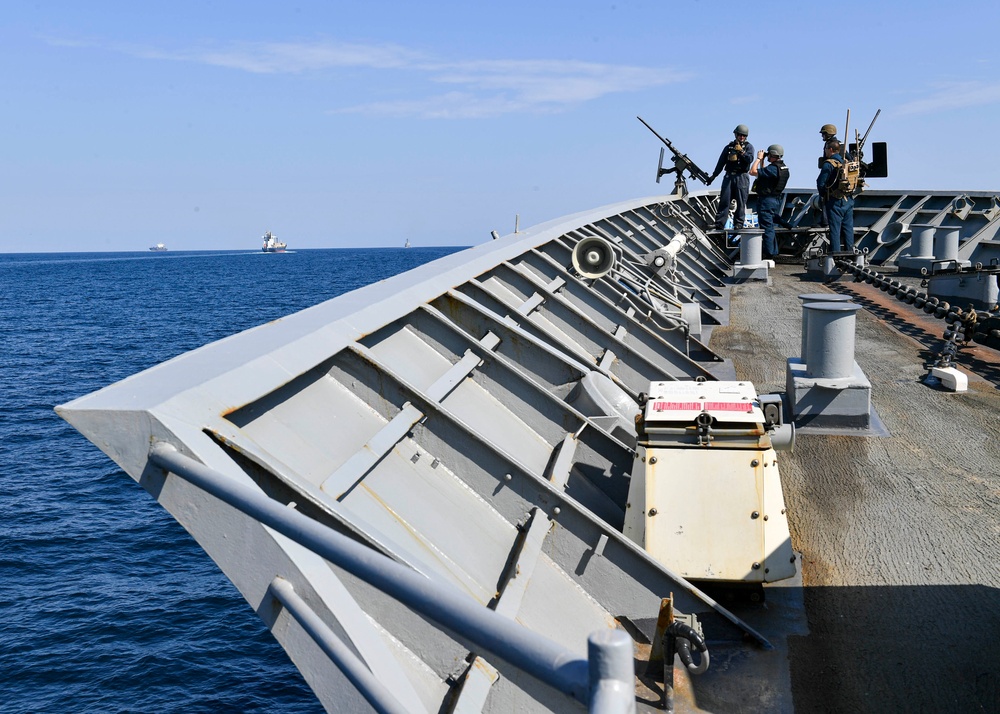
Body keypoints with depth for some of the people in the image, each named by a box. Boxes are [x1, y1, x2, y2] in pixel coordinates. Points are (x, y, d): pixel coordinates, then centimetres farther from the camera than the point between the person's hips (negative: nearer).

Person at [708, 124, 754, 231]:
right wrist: (714, 175, 18)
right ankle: (719, 225, -2)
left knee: (741, 202, -4)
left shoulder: (748, 146, 7)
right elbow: (721, 162, 18)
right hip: (729, 176, 2)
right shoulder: (729, 147, 14)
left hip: (742, 177, -2)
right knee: (724, 201, -2)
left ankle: (738, 224, 1)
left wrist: (741, 152, -23)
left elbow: (750, 159, -10)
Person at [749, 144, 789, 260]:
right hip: (776, 200, 10)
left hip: (766, 201, -10)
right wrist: (762, 161, 16)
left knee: (766, 227, -5)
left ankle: (768, 253, -2)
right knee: (770, 227, 18)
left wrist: (758, 158, -12)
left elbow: (753, 172, -24)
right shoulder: (783, 168, 10)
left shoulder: (773, 168, -21)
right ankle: (773, 251, 24)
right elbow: (762, 173, 23)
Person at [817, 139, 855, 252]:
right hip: (849, 200, 7)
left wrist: (823, 196, 4)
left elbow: (821, 183, -12)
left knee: (835, 229, -3)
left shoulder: (829, 164, -12)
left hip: (835, 201, -6)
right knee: (848, 228, 10)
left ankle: (836, 254, -4)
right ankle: (850, 252, 14)